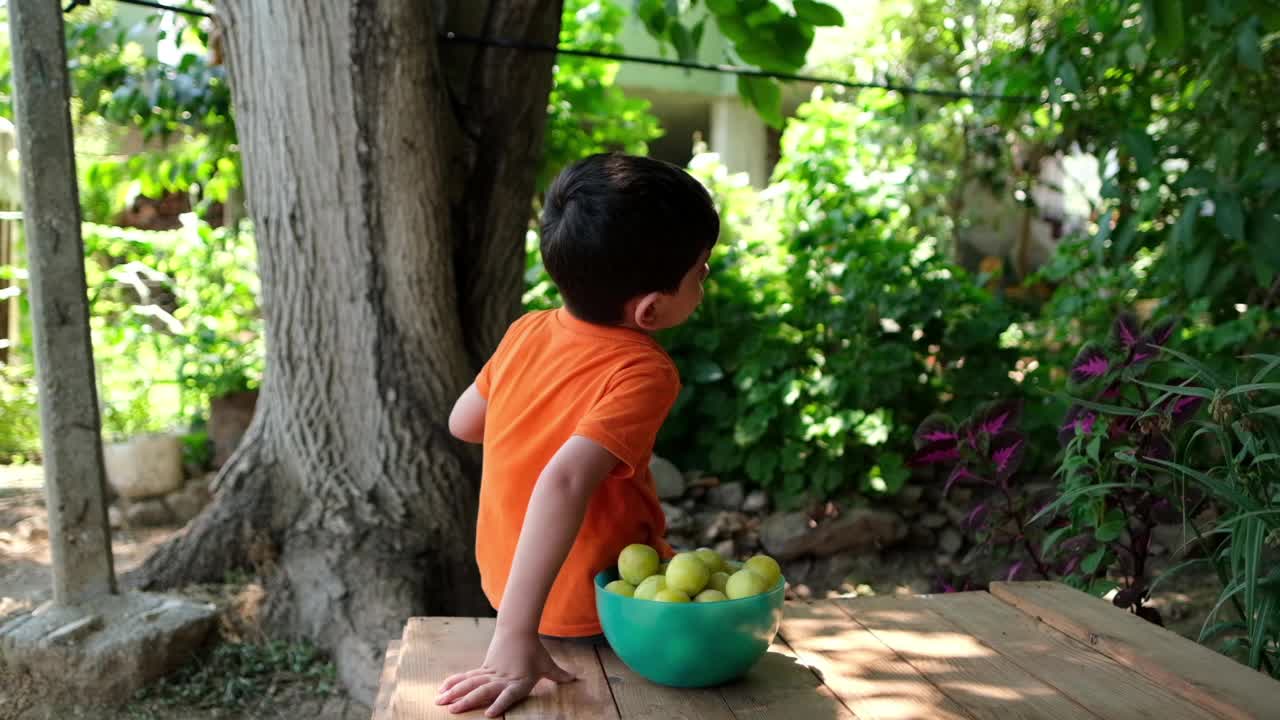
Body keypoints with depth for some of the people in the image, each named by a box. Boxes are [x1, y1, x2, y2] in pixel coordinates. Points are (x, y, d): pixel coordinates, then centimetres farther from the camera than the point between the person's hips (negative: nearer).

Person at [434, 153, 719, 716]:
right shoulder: (643, 373, -27)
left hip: (505, 582, 7)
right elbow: (564, 482, -39)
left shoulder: (527, 331, -8)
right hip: (596, 610, -6)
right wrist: (515, 637, -43)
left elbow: (463, 423, 6)